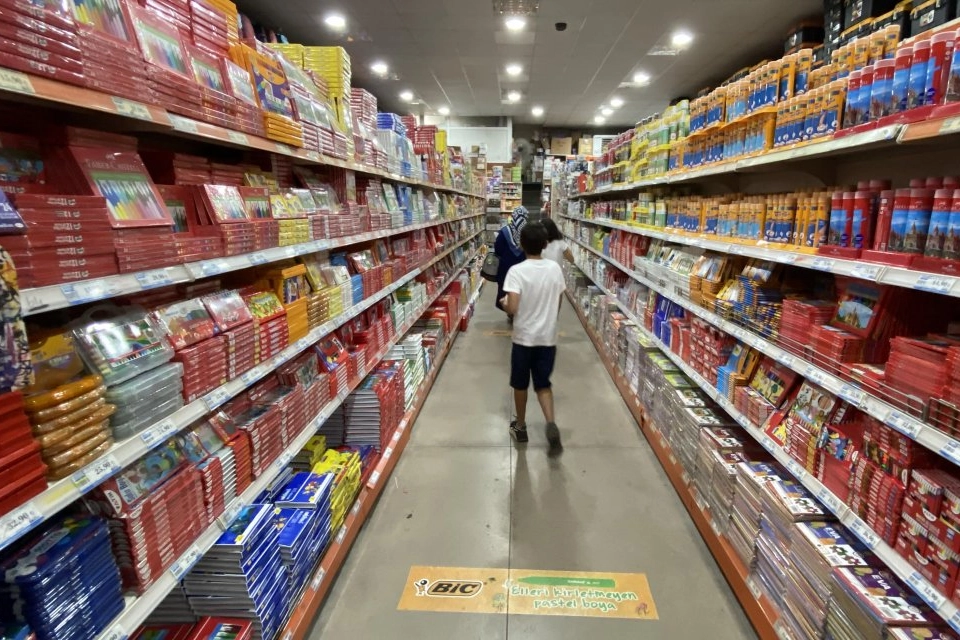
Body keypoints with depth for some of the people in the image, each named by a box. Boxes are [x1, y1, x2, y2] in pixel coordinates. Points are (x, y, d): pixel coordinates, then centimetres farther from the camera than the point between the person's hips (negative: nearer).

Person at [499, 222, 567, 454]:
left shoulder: (516, 271, -16)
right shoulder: (555, 268, -4)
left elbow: (512, 309, -23)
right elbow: (557, 303, 5)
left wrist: (503, 303, -2)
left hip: (524, 337, -3)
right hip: (548, 337, 3)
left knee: (520, 384, 15)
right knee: (543, 384, 16)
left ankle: (520, 427, 30)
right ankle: (551, 424, -4)